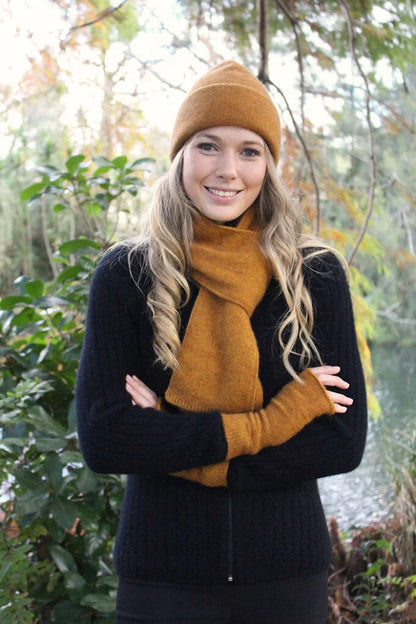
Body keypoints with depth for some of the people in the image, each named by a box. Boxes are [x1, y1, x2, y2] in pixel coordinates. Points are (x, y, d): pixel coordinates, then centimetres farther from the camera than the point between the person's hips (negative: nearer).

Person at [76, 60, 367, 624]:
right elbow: (101, 438, -13)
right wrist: (262, 425, -18)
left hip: (288, 574, 1)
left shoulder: (317, 276, -3)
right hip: (161, 575, -1)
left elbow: (345, 440, -8)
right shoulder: (125, 275, -6)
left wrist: (173, 449, -15)